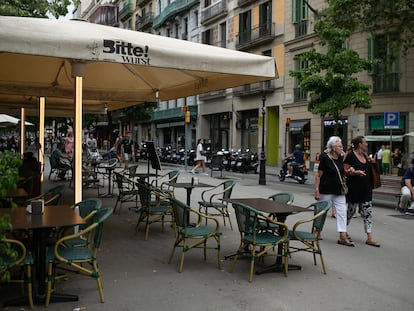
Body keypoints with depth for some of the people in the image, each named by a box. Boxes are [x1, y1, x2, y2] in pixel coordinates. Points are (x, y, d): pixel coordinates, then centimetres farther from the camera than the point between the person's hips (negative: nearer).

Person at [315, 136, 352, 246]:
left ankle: (343, 237, 0)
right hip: (326, 191, -6)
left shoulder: (340, 158, 6)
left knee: (342, 212, -1)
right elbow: (318, 175, -13)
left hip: (339, 191, 6)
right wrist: (317, 190, -16)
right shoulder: (325, 158, -14)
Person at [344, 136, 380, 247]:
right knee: (351, 210, 5)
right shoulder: (350, 155, -11)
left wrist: (372, 163, 8)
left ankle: (369, 238, 4)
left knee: (367, 212, 3)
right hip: (354, 188, -7)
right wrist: (355, 172, -28)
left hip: (366, 189, 7)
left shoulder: (365, 155, 13)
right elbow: (345, 170, -14)